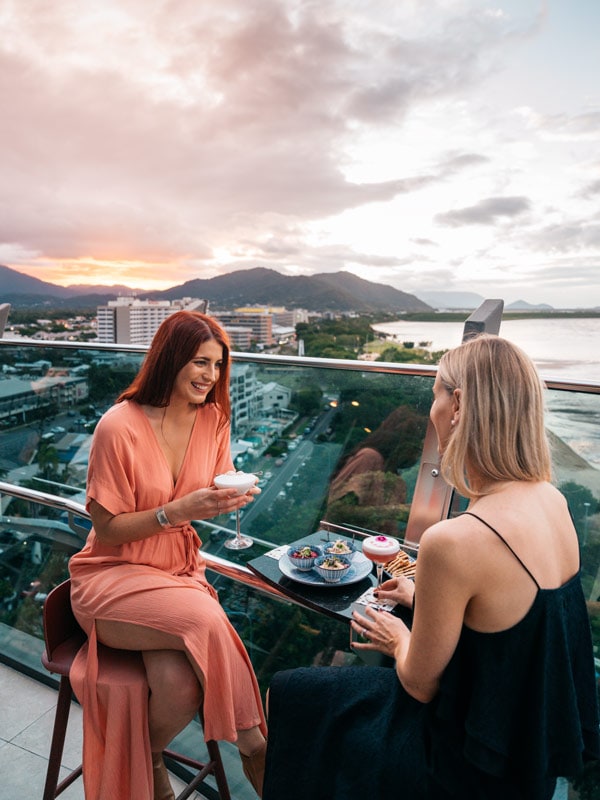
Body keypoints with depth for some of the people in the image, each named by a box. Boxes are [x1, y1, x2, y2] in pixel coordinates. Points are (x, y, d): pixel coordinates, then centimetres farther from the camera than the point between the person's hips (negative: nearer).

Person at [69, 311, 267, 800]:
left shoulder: (213, 418, -2)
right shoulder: (120, 426, -17)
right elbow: (106, 530, -11)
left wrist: (230, 499, -15)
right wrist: (177, 511, -25)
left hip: (180, 570, 4)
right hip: (112, 579, -4)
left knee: (180, 685, -24)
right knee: (206, 620, -31)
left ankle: (148, 759, 11)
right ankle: (253, 745, -3)